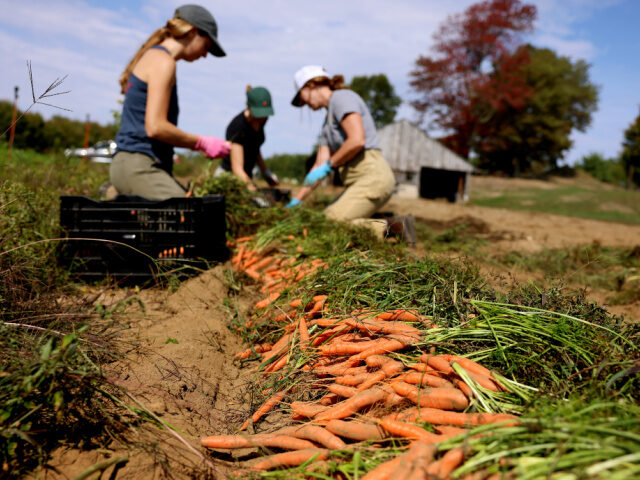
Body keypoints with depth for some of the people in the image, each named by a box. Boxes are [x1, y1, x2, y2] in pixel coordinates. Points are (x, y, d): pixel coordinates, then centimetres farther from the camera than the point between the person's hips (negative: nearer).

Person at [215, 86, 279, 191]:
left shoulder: (261, 119, -2)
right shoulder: (237, 127, -24)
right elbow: (237, 168, -29)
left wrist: (265, 172, 15)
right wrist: (250, 186, -43)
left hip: (246, 177, 7)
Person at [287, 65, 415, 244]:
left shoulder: (342, 97, -3)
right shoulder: (329, 121, 24)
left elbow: (357, 140, -19)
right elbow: (320, 165, 19)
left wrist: (329, 164, -7)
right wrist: (296, 201, 16)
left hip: (372, 176, -10)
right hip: (361, 182, 10)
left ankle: (395, 228, -9)